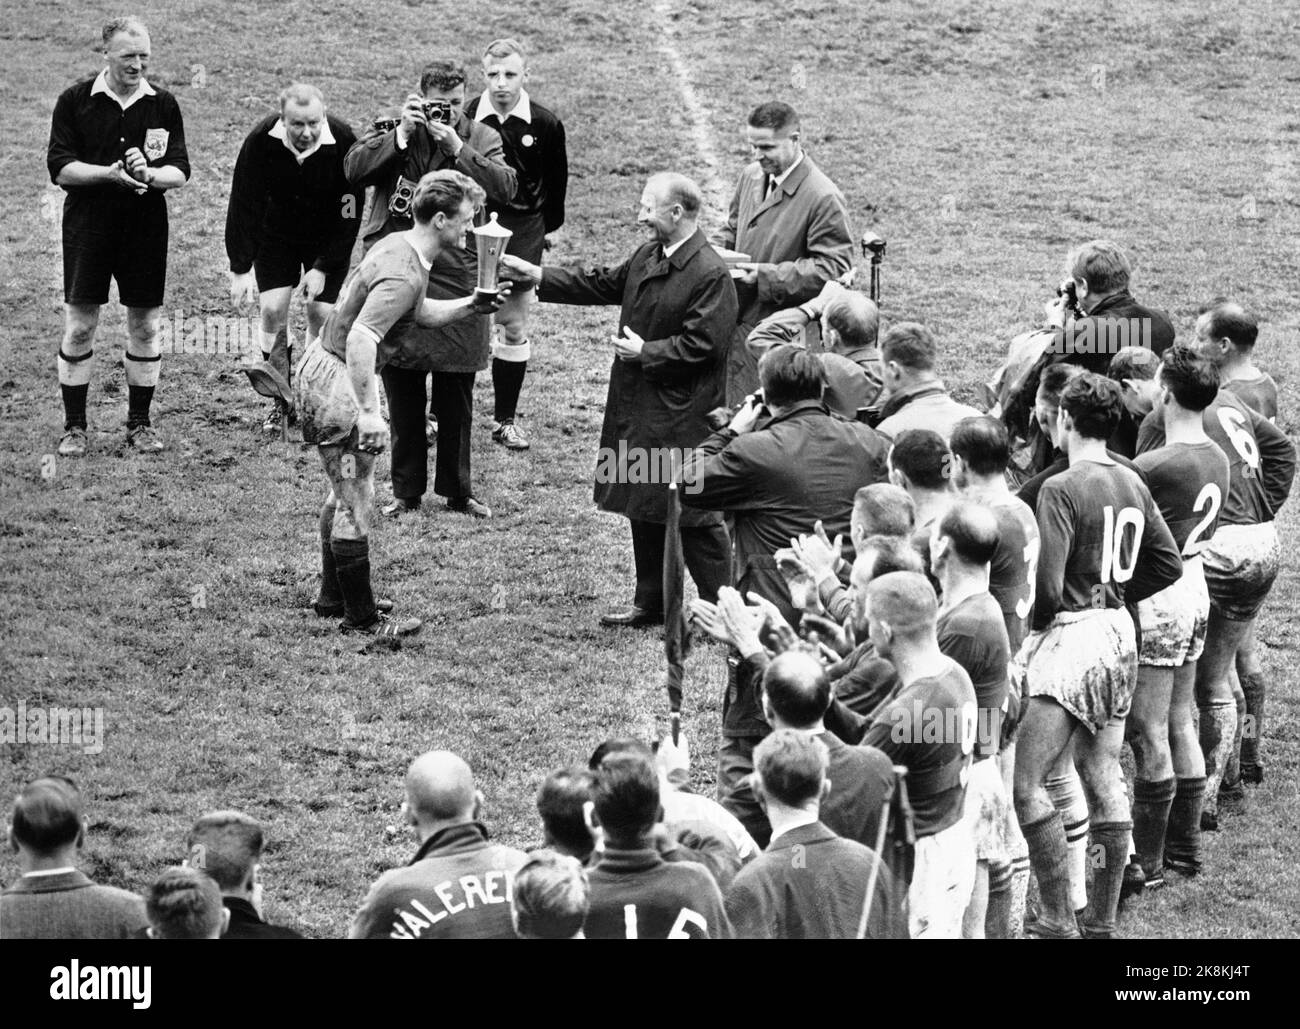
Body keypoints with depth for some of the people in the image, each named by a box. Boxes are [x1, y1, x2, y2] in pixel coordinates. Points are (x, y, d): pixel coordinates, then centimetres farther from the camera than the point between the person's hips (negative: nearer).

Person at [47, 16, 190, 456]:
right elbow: (59, 168, -6)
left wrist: (150, 174, -20)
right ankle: (74, 426, 7)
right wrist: (109, 173, -20)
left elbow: (180, 171, 2)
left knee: (145, 326, 5)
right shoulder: (75, 101, -1)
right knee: (79, 326, -2)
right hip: (88, 226, -2)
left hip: (146, 226, 2)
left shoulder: (163, 104, 5)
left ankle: (139, 424, 17)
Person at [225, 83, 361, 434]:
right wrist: (240, 269, -19)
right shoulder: (261, 142, -26)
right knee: (273, 310, -9)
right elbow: (243, 204, -18)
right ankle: (282, 402, 7)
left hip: (328, 240, -1)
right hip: (275, 236, 1)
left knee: (321, 313, -7)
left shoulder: (343, 142, -28)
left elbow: (350, 212, -20)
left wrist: (323, 268, -21)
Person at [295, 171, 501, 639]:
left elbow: (421, 312, 24)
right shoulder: (403, 276, -25)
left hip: (323, 365, 11)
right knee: (355, 500, -3)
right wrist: (368, 411, -33)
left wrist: (469, 305, 9)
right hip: (334, 379, -11)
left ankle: (333, 597, 34)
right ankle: (361, 617, 5)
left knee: (344, 494, 22)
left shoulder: (398, 246, 7)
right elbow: (361, 338, -35)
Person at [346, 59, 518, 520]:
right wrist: (401, 134, -15)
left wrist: (458, 148, -17)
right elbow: (354, 169, -8)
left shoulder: (482, 139, 5)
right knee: (402, 396, 7)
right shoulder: (393, 131, 6)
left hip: (456, 276, 0)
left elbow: (505, 187, -11)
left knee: (456, 400, 6)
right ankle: (406, 491, 17)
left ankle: (457, 490, 19)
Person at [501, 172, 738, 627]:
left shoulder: (711, 274, -18)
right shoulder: (647, 256, 8)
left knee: (693, 514, -4)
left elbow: (700, 346, -21)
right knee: (645, 510, 15)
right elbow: (601, 284, 17)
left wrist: (645, 352, -15)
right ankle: (651, 602, 26)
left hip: (683, 417, -9)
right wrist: (535, 277, 12)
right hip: (639, 409, 9)